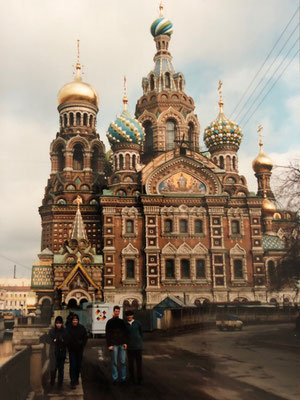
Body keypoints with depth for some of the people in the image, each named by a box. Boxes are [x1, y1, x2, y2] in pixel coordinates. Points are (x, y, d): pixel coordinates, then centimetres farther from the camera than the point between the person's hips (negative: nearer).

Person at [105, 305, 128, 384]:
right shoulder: (110, 322, 2)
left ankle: (123, 378, 9)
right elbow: (107, 334, -1)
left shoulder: (121, 322, 12)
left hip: (122, 345, 3)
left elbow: (125, 333, 14)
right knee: (114, 362, 1)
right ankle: (115, 378, 8)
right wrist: (109, 345, -9)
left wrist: (125, 343, 2)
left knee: (123, 362, 2)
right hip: (114, 345, -3)